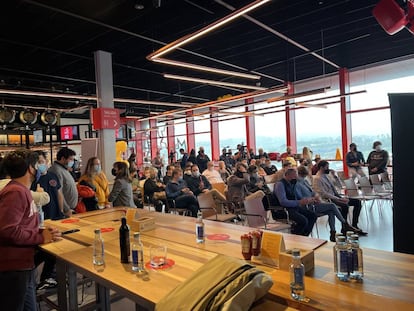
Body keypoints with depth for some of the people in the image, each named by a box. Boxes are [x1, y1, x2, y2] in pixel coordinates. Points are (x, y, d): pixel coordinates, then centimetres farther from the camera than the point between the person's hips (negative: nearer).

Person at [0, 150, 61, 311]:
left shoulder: (21, 191, 13)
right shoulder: (15, 193, -19)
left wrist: (41, 232, 1)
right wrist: (41, 237, -18)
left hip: (22, 266, 10)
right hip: (13, 269, -10)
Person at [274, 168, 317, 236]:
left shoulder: (291, 183, 10)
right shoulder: (280, 184, -16)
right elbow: (283, 202, -26)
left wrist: (305, 200, 4)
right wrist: (299, 202, -26)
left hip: (294, 207, 9)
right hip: (284, 210, -9)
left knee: (313, 215, -3)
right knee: (303, 220, -26)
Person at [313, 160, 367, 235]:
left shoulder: (325, 176, 16)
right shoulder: (317, 179, -13)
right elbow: (324, 194, -21)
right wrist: (339, 199, -20)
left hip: (335, 196, 10)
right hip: (328, 200, -10)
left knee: (357, 202, 0)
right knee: (345, 205, -35)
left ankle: (354, 226, -1)